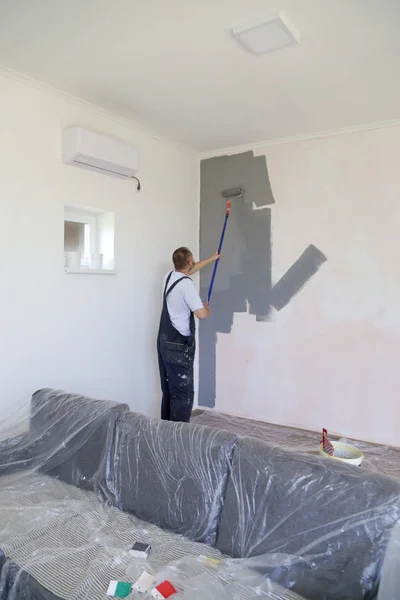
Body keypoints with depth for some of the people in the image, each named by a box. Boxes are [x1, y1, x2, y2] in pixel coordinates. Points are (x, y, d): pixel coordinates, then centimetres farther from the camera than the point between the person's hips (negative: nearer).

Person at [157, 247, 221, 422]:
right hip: (179, 346, -9)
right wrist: (207, 308, 2)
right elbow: (201, 314, -23)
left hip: (164, 341, 9)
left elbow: (190, 270, 28)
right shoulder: (186, 285, -18)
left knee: (169, 389, 16)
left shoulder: (169, 277, 8)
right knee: (183, 392, -4)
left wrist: (211, 259, 39)